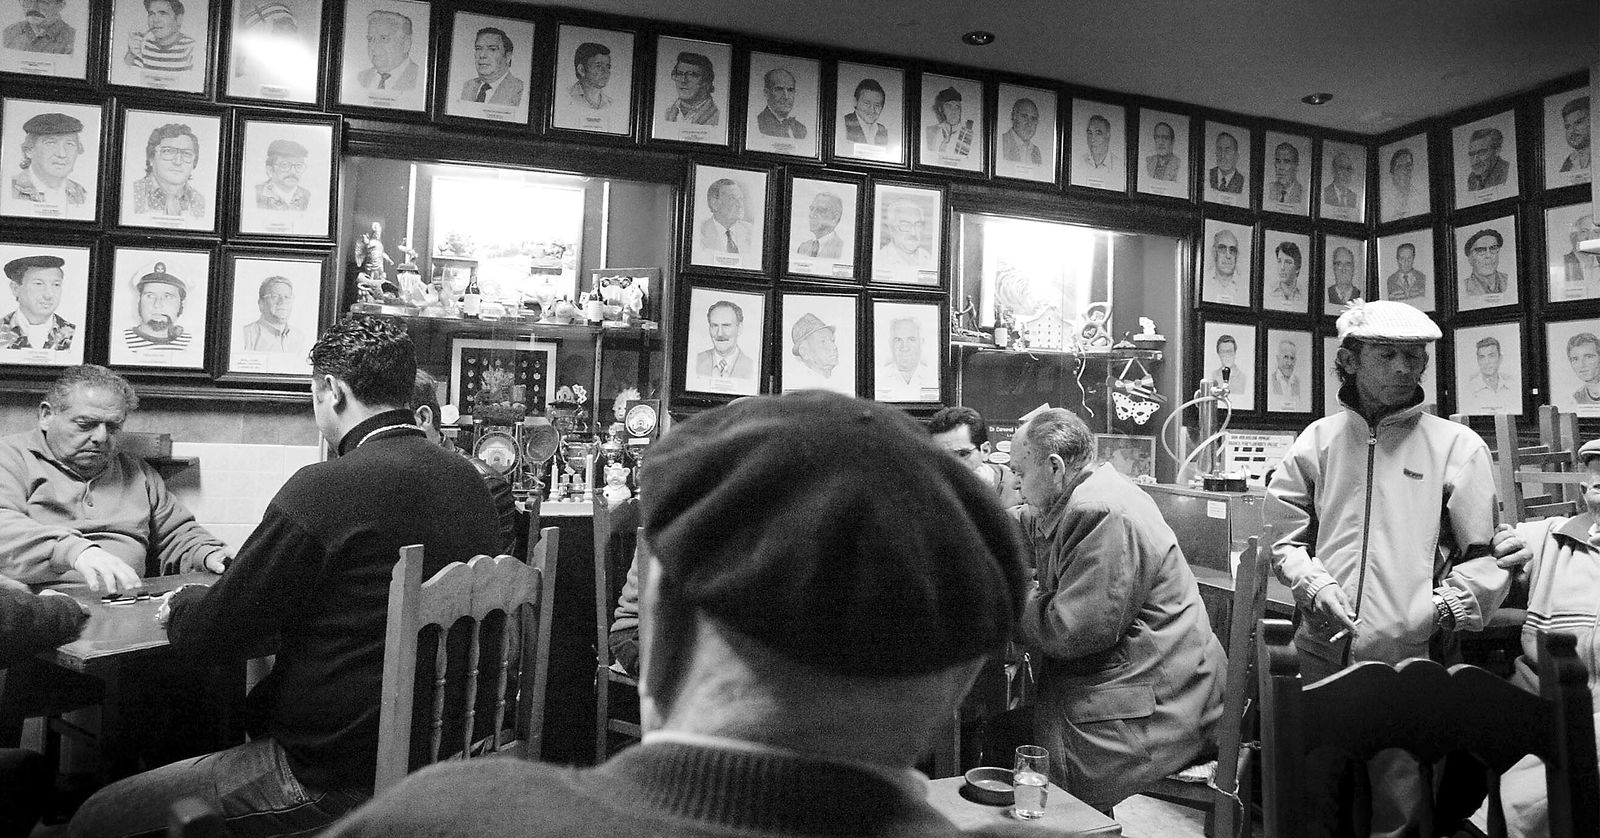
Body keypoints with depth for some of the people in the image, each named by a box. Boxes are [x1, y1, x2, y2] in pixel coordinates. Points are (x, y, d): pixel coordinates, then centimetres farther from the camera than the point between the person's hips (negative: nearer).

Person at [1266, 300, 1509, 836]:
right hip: (1324, 651, 2)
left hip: (1413, 659, -2)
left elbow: (1487, 553, 1)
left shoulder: (1457, 444, 2)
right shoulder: (1319, 440, 6)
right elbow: (1285, 533, 9)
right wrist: (1312, 586, -6)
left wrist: (1446, 608, -11)